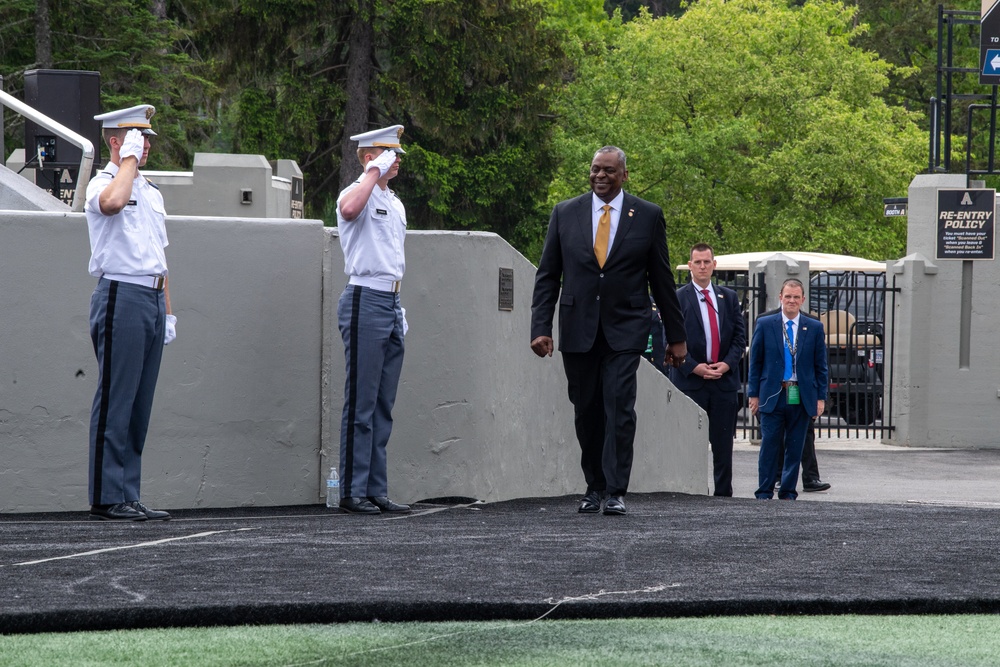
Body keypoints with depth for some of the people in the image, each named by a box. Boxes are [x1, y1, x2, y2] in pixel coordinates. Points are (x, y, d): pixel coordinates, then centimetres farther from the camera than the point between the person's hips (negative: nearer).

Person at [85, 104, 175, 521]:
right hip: (121, 295, -8)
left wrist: (167, 309, 20)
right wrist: (129, 159, -15)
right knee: (116, 400, -8)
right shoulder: (102, 184, -3)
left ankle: (128, 496, 9)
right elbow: (112, 202, -29)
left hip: (153, 298, 8)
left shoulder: (151, 192, 22)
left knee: (140, 403, 7)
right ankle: (107, 497, -7)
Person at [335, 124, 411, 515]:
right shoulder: (357, 193, -6)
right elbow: (349, 209, -32)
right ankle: (352, 492, -6)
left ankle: (376, 491, 11)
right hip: (365, 301, -9)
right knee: (361, 402, -8)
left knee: (383, 405, 9)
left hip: (391, 304, 9)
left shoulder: (395, 203, 21)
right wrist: (375, 171, -20)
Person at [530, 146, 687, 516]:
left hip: (625, 329, -2)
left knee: (620, 407, -13)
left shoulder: (647, 216, 4)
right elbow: (547, 276, 7)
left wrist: (676, 336, 10)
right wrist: (541, 327, -3)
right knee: (586, 412, 5)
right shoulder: (565, 214, 7)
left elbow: (662, 279, 8)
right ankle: (594, 489, 16)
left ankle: (615, 492, -13)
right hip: (578, 329, 2)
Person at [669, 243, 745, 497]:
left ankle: (723, 493, 5)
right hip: (690, 381, -3)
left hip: (725, 379, 3)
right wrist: (694, 367, -13)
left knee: (723, 443, 2)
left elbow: (740, 336, 11)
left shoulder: (729, 297, 14)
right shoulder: (677, 298, 2)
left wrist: (727, 364, -6)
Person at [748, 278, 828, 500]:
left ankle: (788, 493, 12)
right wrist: (754, 394, 1)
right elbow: (755, 362, 6)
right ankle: (764, 493, 3)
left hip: (801, 397, 1)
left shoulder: (814, 328, 7)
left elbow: (820, 366, 9)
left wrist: (820, 397, 3)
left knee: (795, 448, 4)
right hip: (772, 396, -1)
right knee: (770, 445, -3)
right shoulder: (765, 324, 5)